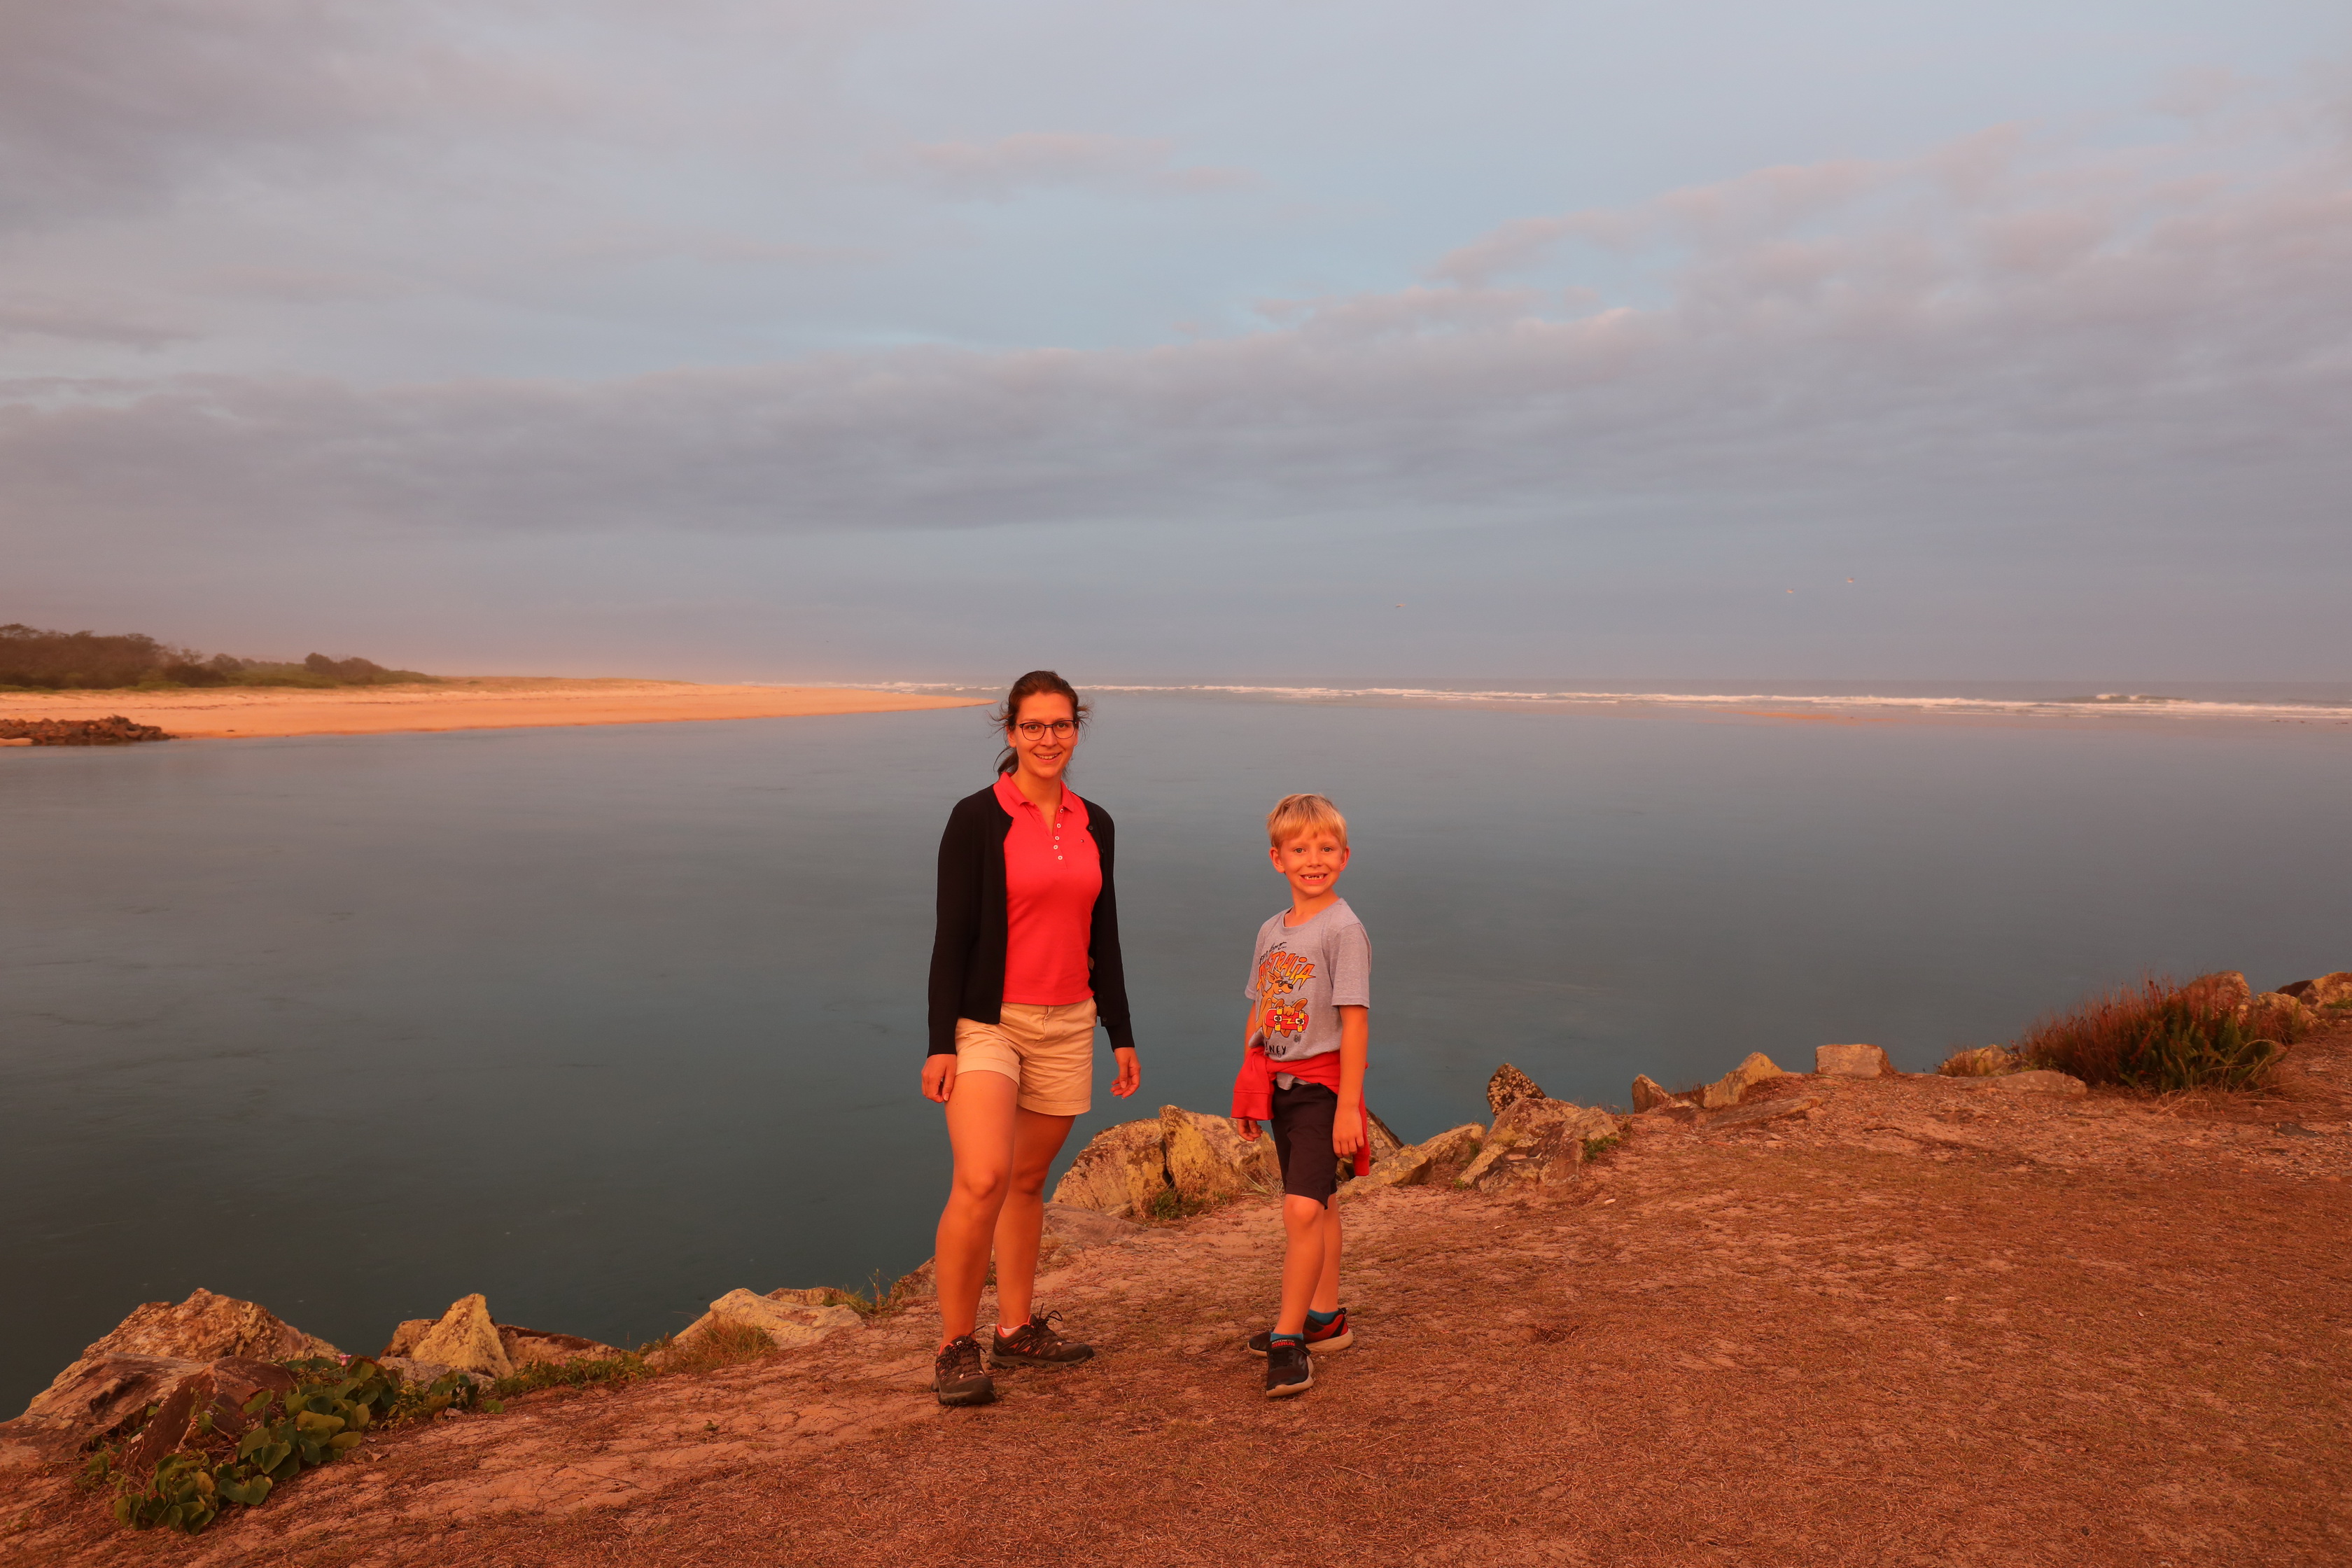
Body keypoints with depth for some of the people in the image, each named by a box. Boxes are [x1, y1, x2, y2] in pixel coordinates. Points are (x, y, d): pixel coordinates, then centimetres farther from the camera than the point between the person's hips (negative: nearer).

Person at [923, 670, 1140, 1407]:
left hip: (1068, 1024, 5)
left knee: (1028, 1179, 14)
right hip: (988, 1022, -5)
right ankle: (954, 1347, -3)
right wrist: (940, 1043, -12)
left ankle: (1017, 1329, 28)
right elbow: (952, 936, -8)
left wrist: (1121, 1034, 14)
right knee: (981, 1180, -18)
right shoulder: (978, 819, -6)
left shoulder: (1093, 824, 9)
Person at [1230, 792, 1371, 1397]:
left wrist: (1348, 1105, -19)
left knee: (1302, 1207, -14)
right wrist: (1247, 1090, 14)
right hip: (1280, 1085, 7)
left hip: (1322, 1083, -7)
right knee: (1316, 1204, 16)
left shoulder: (1343, 929, -12)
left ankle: (1288, 1339, -7)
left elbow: (1354, 1020, -16)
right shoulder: (1271, 932, 10)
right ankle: (1325, 1318, 28)